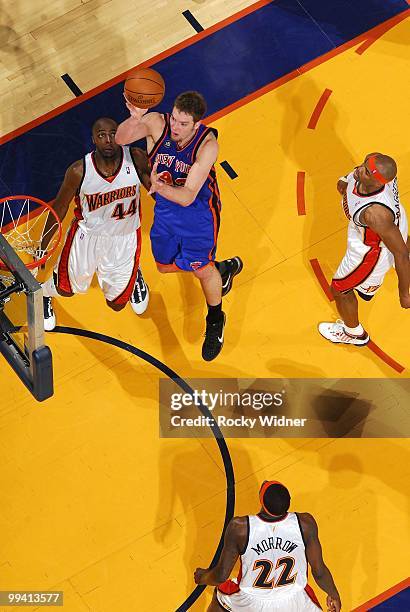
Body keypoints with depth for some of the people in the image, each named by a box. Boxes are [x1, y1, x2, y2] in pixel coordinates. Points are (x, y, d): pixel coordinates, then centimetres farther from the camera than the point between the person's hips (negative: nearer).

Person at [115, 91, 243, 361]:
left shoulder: (207, 145, -33)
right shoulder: (156, 122, -24)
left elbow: (187, 197, -38)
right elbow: (120, 139, -40)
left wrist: (160, 186, -57)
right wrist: (135, 117, -60)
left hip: (199, 211, -5)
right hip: (165, 207, 5)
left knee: (202, 269, 5)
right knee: (165, 265, 18)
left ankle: (215, 322, 36)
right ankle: (224, 269, 45)